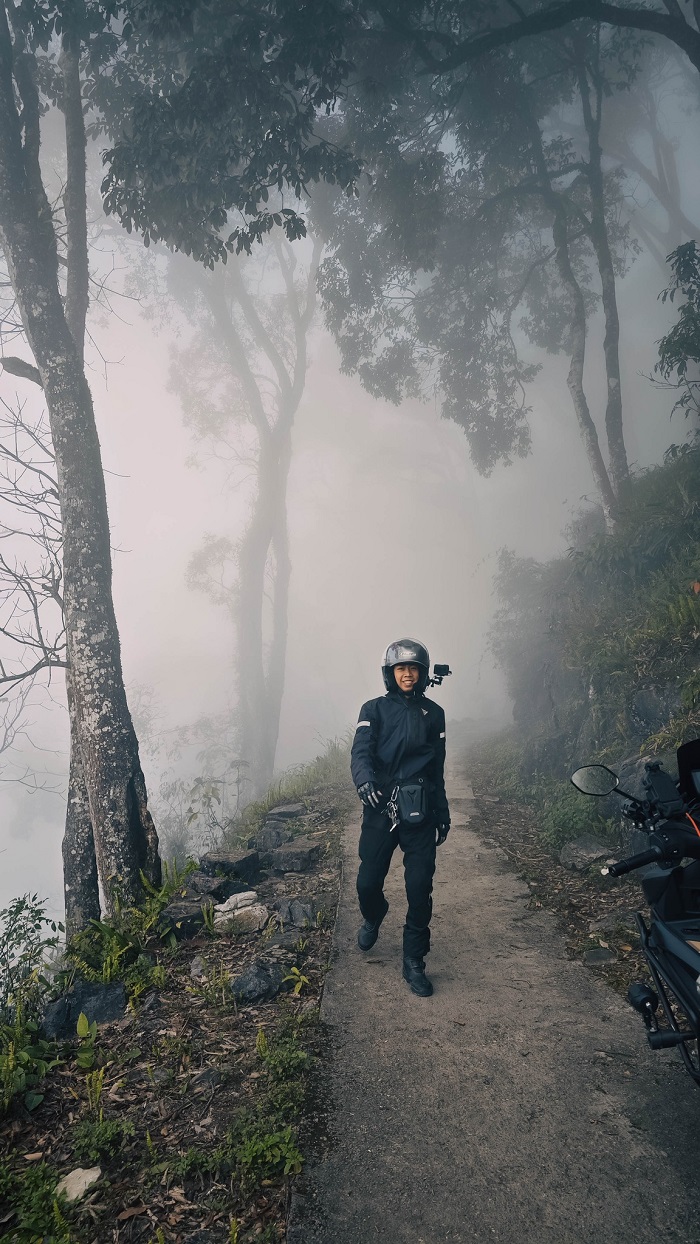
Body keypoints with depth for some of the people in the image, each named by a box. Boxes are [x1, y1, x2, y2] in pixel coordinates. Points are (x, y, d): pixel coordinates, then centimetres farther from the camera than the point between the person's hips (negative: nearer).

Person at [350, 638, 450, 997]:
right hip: (381, 809, -1)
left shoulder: (433, 713, 12)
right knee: (368, 882, 2)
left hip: (420, 812, 1)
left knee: (420, 888, -3)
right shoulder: (374, 709, 4)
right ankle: (373, 918, 38)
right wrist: (365, 780, -31)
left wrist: (442, 812, 17)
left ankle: (414, 963, 14)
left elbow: (437, 768, 17)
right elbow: (361, 751, -10)